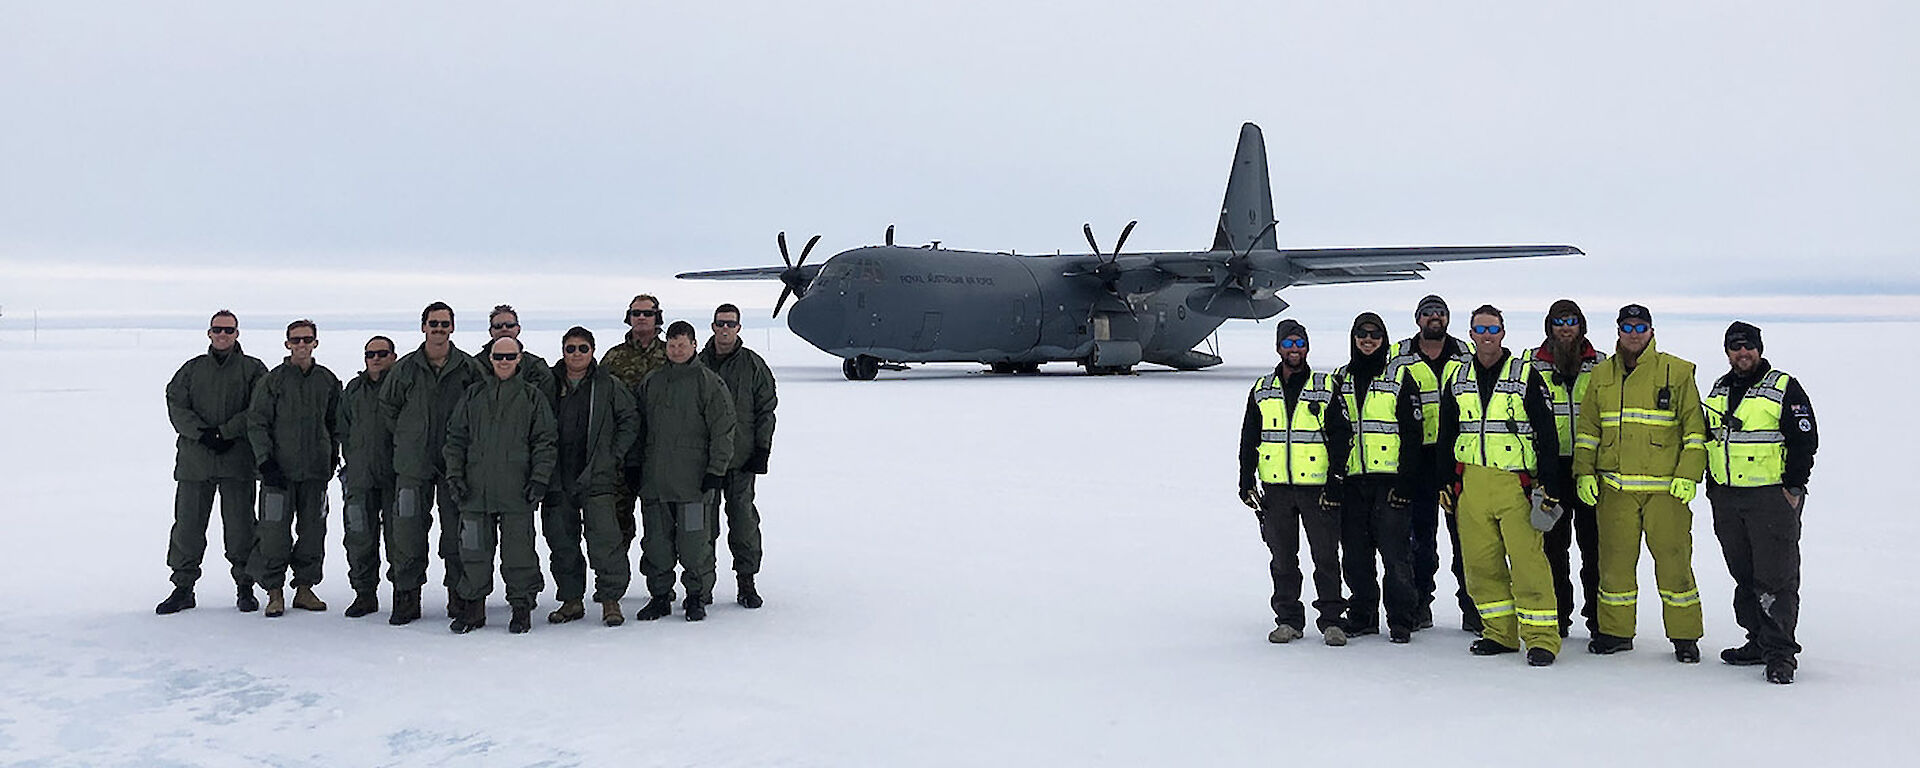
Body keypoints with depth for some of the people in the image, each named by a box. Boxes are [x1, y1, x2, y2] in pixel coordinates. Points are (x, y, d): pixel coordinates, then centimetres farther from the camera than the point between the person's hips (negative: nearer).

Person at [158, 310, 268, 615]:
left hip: (237, 461, -2)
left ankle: (245, 587, 12)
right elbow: (177, 406, 3)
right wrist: (203, 433, -12)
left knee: (240, 526, 1)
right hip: (194, 460, 2)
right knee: (187, 524, 4)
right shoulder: (191, 369, 13)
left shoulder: (252, 370, 5)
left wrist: (225, 432, -15)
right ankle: (183, 587, 13)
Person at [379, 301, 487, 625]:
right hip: (413, 465, 1)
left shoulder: (470, 368, 1)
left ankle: (459, 597, 12)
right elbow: (387, 408, 15)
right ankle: (407, 598, 9)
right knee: (408, 534, 1)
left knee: (457, 533, 3)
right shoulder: (405, 369, 4)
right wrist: (408, 440, 10)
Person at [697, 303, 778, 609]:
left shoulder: (753, 365, 3)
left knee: (744, 520, -2)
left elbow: (765, 409, 4)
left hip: (741, 459, -2)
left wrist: (762, 450, -3)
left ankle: (746, 583, 5)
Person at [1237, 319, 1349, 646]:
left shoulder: (1326, 389, 3)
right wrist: (1247, 482, 6)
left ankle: (1331, 619, 8)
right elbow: (1249, 441, 14)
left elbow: (1339, 439, 1)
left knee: (1326, 556, -1)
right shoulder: (1261, 391, 11)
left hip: (1318, 487, -2)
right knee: (1282, 558, 7)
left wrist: (1335, 482, -6)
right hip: (1276, 488, 3)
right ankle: (1288, 620, 16)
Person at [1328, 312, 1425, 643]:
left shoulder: (1399, 380, 3)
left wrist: (1405, 482, -9)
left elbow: (1412, 435, -1)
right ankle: (1362, 616, 17)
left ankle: (1401, 621, 2)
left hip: (1389, 479, -4)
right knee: (1355, 554, 6)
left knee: (1394, 553, -6)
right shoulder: (1341, 380, 14)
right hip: (1352, 480, 4)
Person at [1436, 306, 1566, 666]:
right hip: (1471, 484, 4)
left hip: (1517, 483, -4)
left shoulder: (1526, 376, 1)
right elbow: (1446, 434, 20)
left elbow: (1547, 434, -1)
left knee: (1527, 559, -9)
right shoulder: (1458, 380, 13)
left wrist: (1550, 485, -6)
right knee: (1480, 562, 5)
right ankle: (1499, 632, 15)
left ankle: (1541, 636, -4)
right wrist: (1445, 481, 13)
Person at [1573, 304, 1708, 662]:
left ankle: (1685, 636, 8)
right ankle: (1615, 632, 18)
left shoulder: (1677, 372, 2)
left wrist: (1689, 475, -6)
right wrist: (1584, 471, 7)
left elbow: (1695, 428, 1)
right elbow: (1587, 428, 17)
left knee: (1673, 560, -3)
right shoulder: (1602, 374, 12)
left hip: (1666, 488, -3)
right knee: (1615, 561, 6)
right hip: (1614, 487, 3)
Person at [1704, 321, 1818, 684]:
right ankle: (1758, 641, 20)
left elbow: (1805, 438, -7)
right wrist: (1712, 485, 18)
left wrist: (1793, 487, -13)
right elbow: (1709, 437, 23)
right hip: (1726, 499, 6)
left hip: (1772, 496, -6)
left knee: (1776, 577, -8)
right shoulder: (1718, 390, 15)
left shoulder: (1785, 388, -3)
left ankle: (1780, 652, -5)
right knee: (1744, 575, 11)